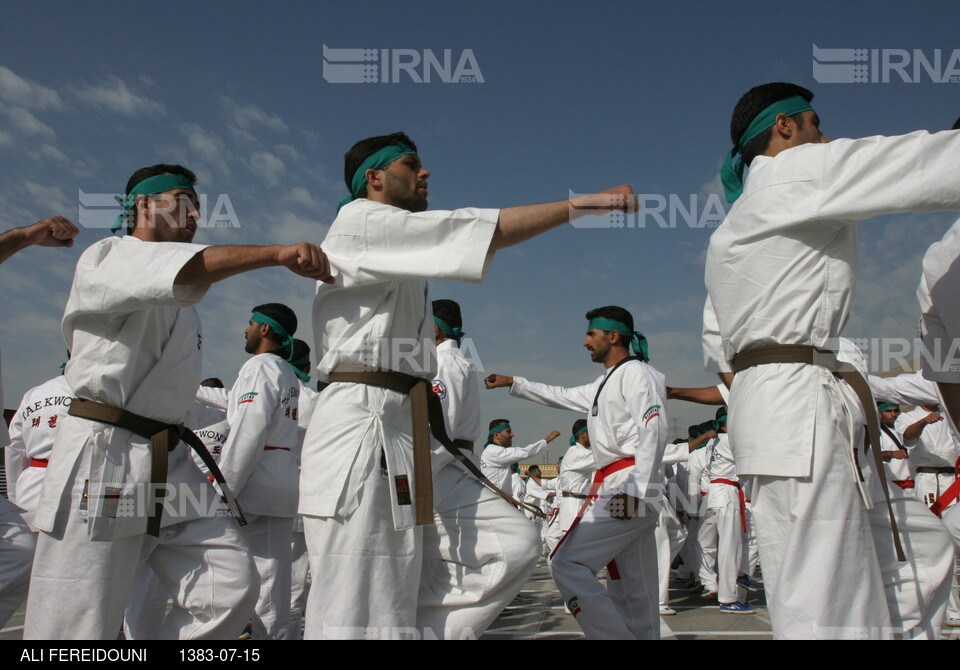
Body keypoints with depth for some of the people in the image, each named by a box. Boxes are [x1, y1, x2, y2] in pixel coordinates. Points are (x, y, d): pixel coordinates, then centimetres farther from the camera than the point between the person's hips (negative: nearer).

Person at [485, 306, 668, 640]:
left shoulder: (636, 372, -5)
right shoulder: (607, 382, 26)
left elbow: (653, 431, -16)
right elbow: (563, 396, 35)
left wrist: (634, 490, -23)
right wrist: (514, 384, 31)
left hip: (627, 486, -10)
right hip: (616, 488, 10)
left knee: (566, 563, -13)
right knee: (634, 590, 8)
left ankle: (614, 635, -11)